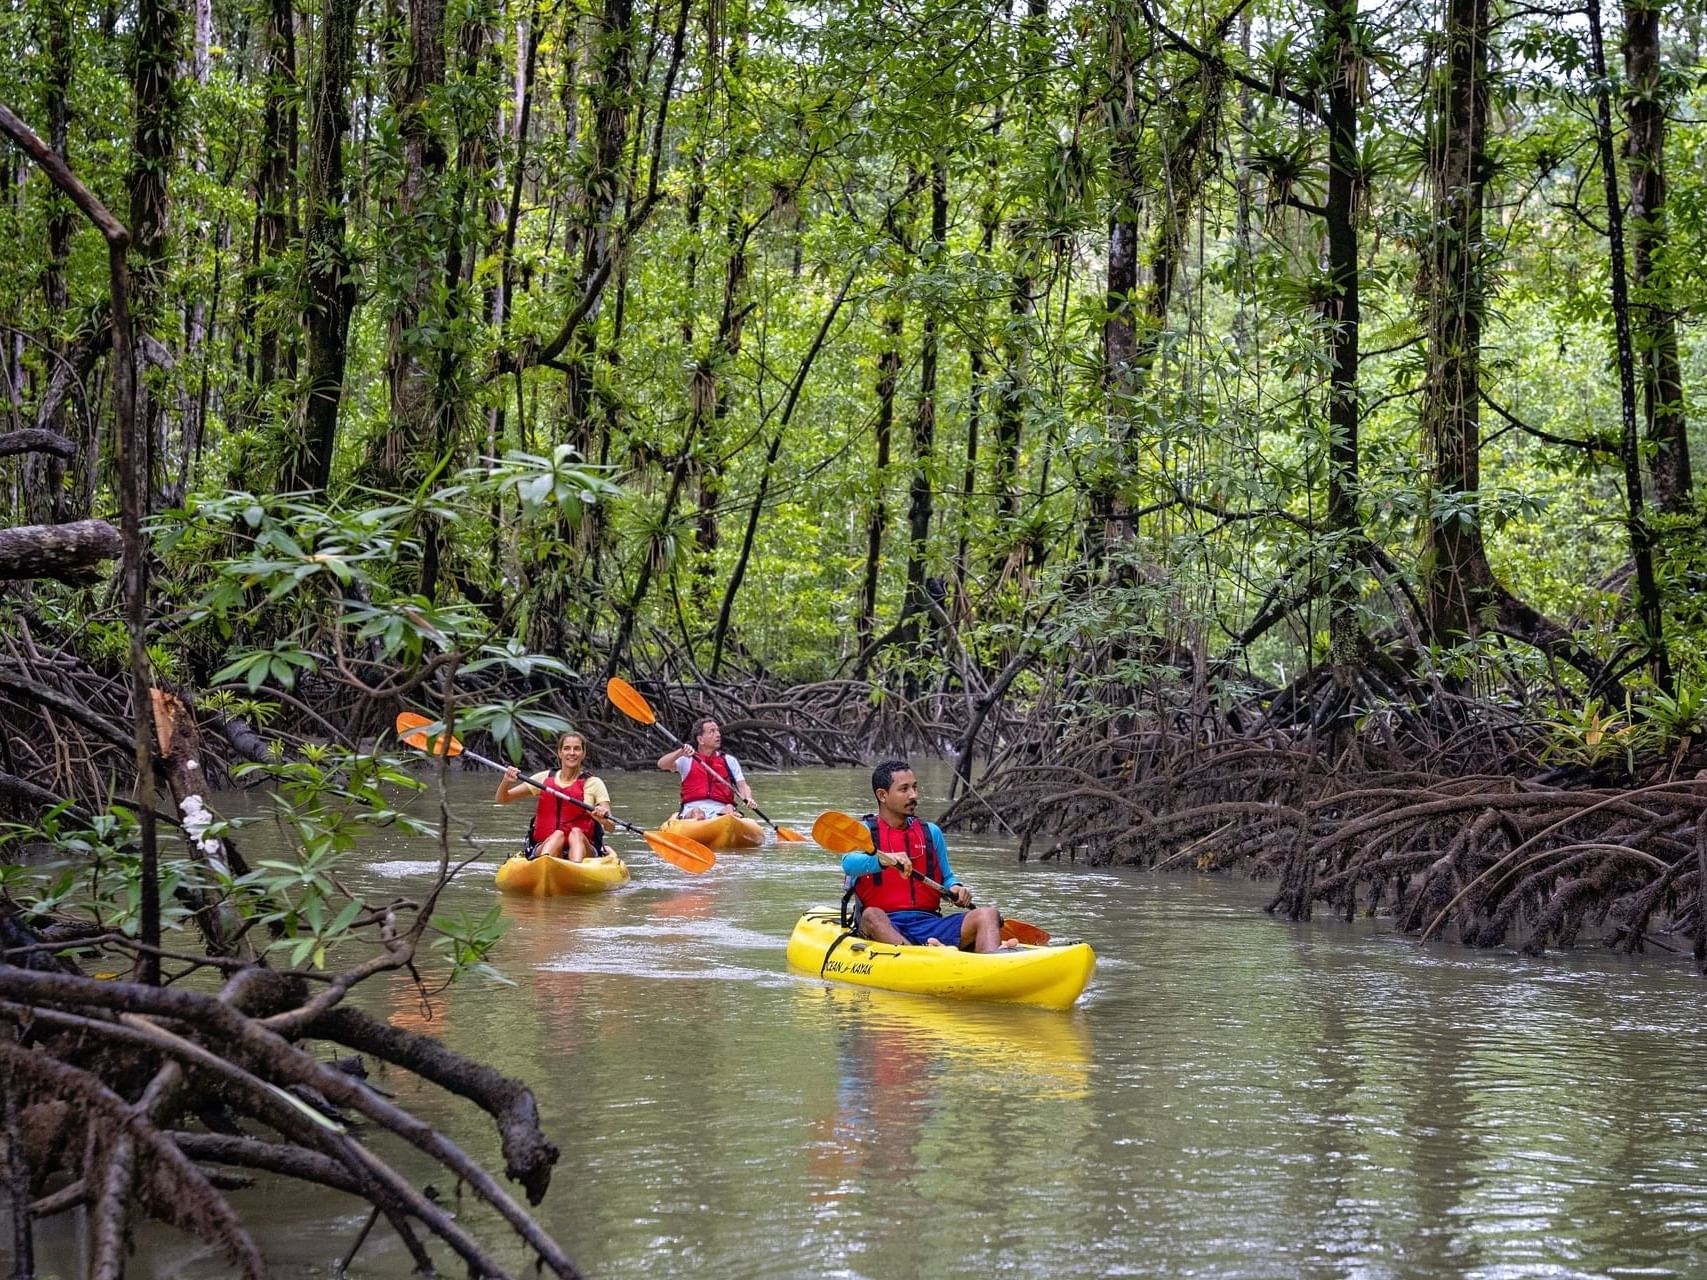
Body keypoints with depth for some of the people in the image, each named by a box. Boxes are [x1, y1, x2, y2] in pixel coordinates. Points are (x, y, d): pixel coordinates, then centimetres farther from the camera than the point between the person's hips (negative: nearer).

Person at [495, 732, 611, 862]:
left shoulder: (593, 783, 6)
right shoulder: (544, 778, 12)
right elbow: (501, 799, 12)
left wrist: (603, 817, -28)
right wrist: (506, 781, -11)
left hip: (581, 849, -1)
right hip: (544, 849, 1)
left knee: (576, 833, -31)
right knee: (558, 835, -31)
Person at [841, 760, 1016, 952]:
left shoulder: (931, 833, 19)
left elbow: (946, 877, 24)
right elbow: (849, 864, -17)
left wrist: (955, 888, -2)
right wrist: (883, 859, -38)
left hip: (929, 923, 4)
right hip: (885, 926, -4)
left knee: (988, 914, -19)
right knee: (872, 915, -37)